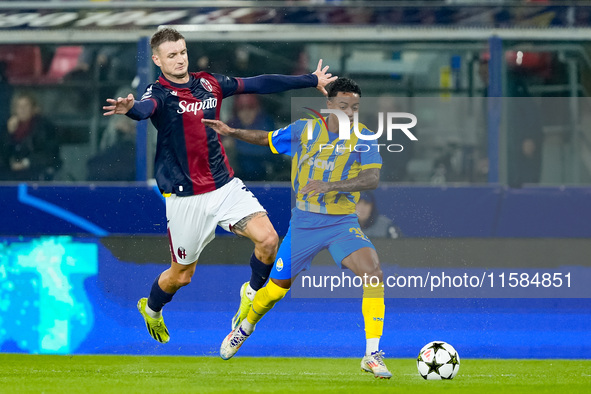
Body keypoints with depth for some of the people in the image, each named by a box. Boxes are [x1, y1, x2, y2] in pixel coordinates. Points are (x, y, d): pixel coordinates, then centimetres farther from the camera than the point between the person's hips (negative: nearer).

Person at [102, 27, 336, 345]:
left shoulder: (209, 84, 4)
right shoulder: (159, 93, -12)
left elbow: (259, 84, 13)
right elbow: (146, 108, -36)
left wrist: (311, 80, 20)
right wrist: (129, 108, -61)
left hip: (225, 185, 4)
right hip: (185, 197, -4)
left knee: (267, 239, -15)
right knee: (182, 275, 7)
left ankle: (252, 293, 14)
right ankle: (151, 309, 40)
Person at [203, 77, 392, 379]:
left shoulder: (363, 138, -6)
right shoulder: (304, 130, 0)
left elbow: (372, 178, -19)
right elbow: (267, 139, 17)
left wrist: (330, 185, -31)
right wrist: (232, 132, 5)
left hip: (342, 222, -1)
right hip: (304, 220, 2)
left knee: (373, 272, -26)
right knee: (277, 288, 8)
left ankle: (372, 356, -22)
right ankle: (245, 327, 43)